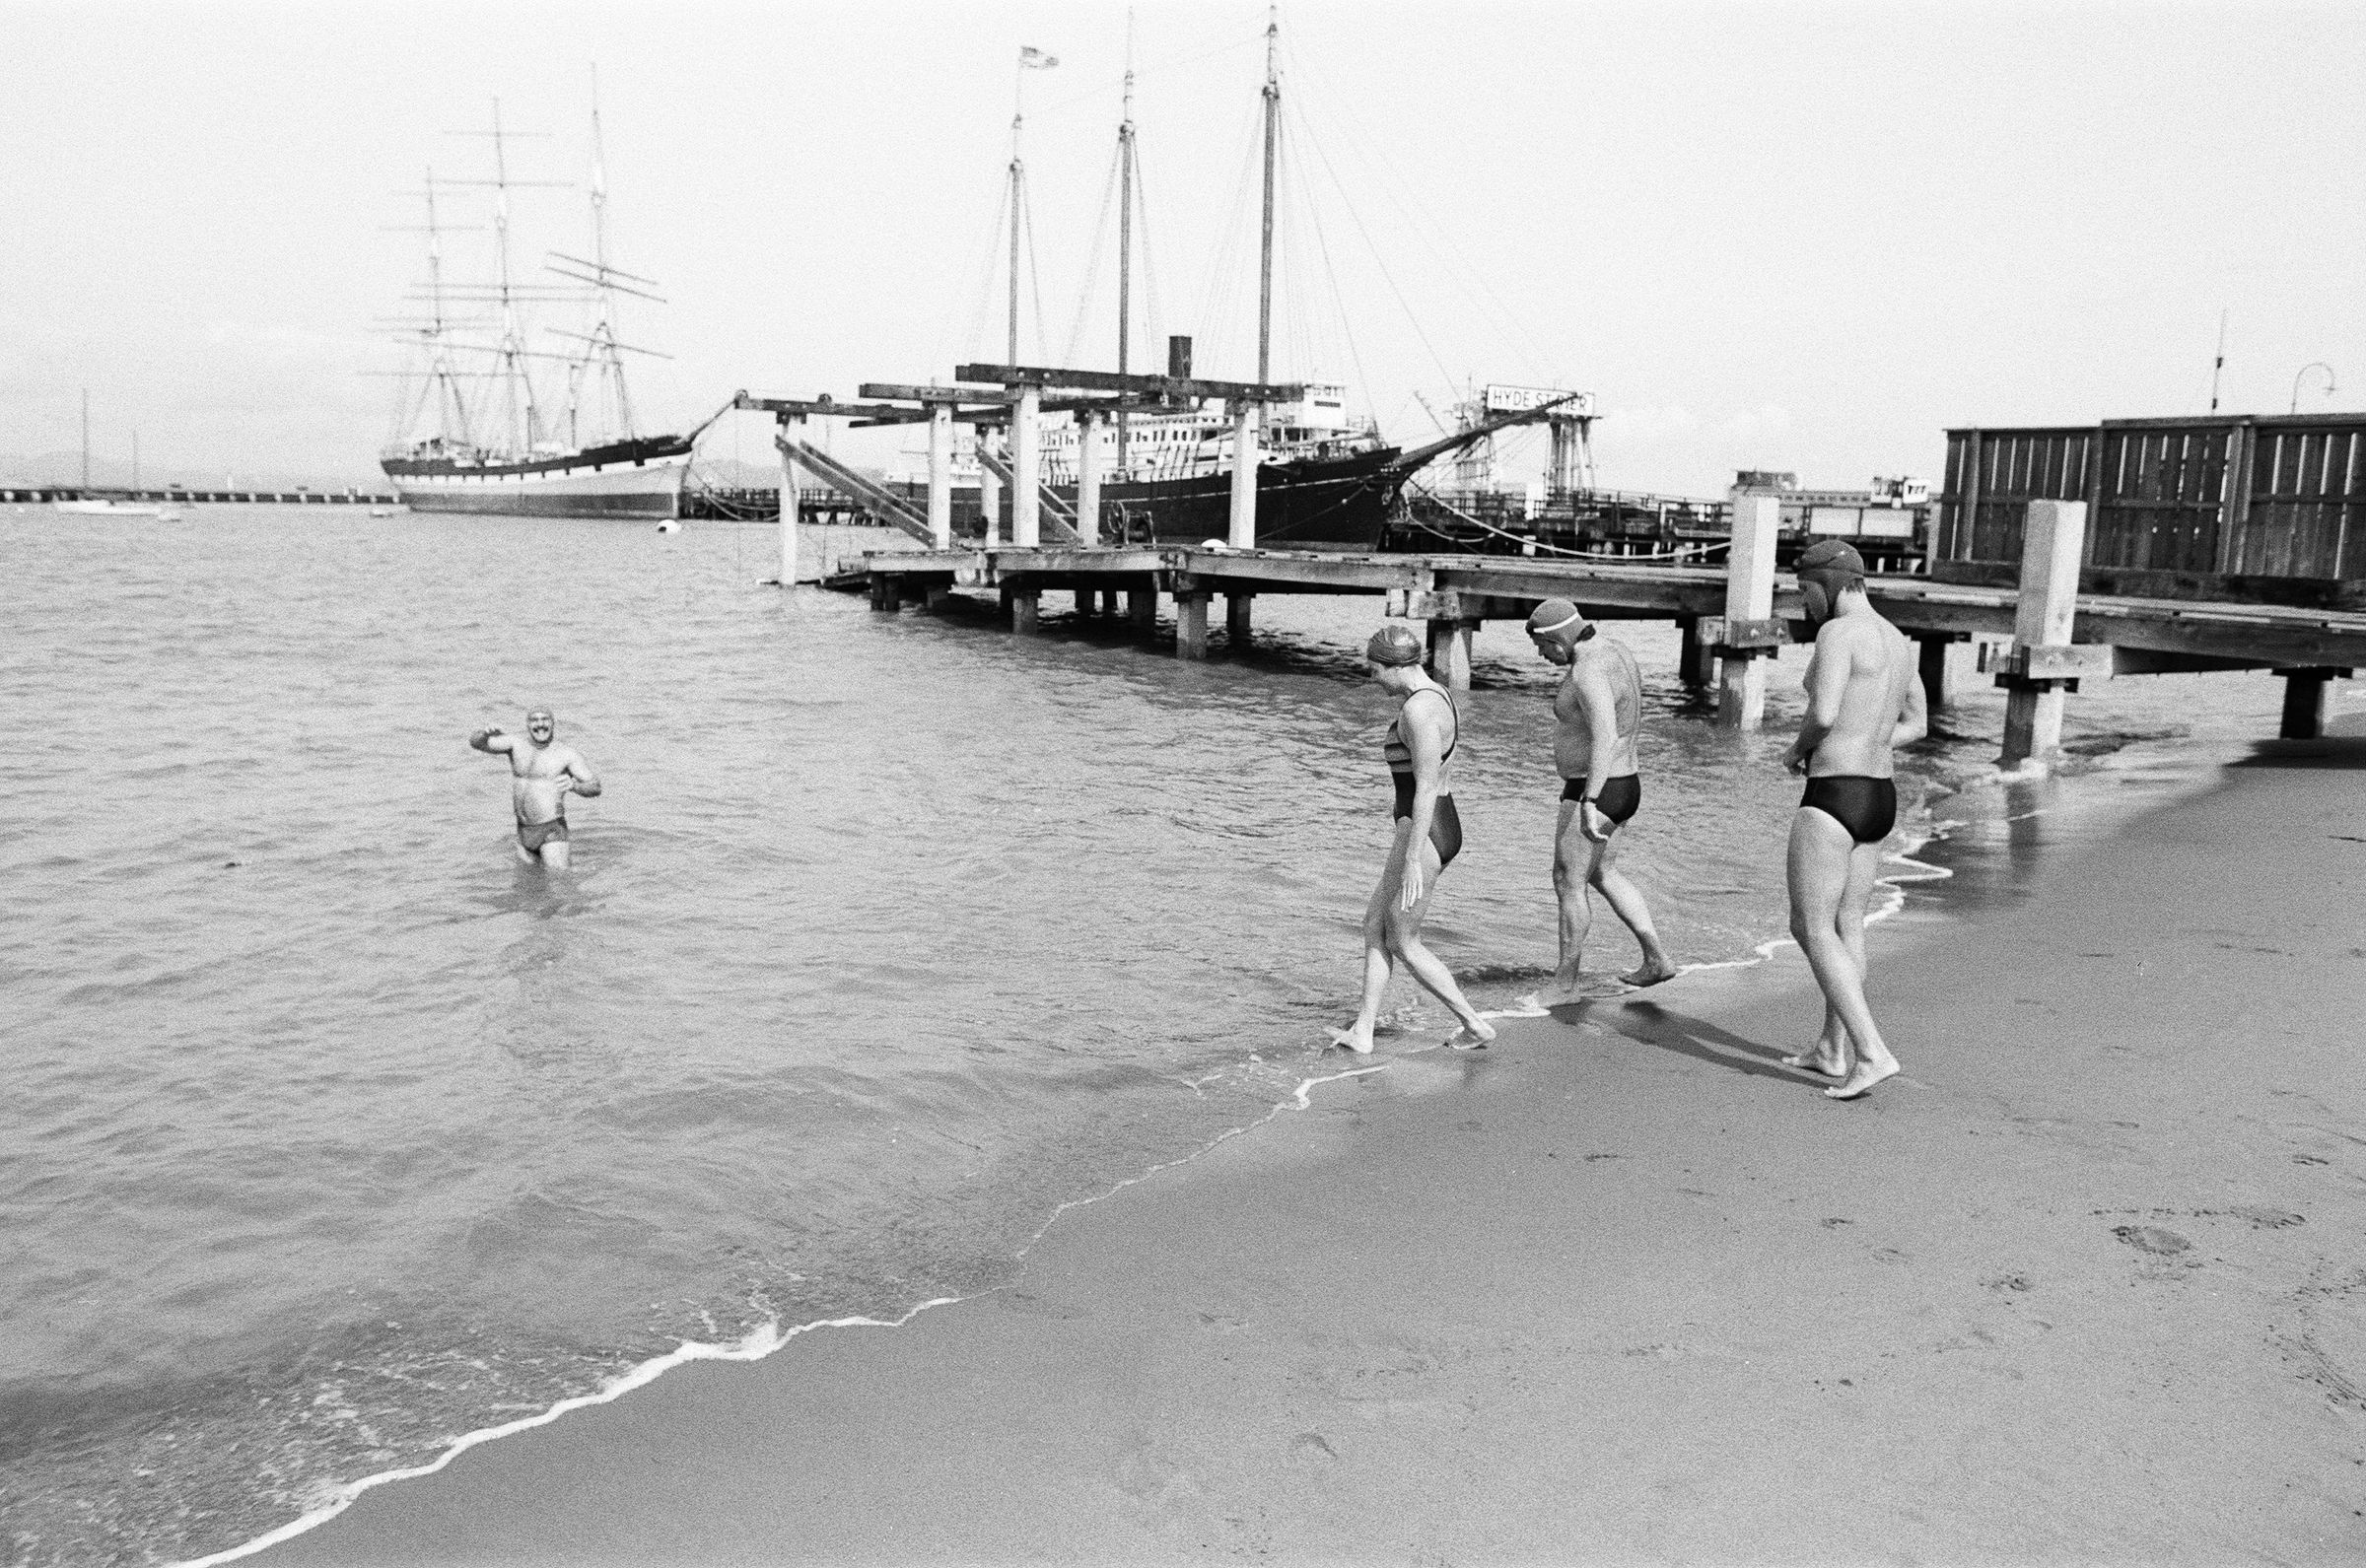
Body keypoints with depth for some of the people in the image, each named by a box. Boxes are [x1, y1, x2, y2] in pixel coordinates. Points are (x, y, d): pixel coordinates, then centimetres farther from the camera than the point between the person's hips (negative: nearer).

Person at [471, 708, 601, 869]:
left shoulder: (568, 754, -8)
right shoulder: (516, 745, 2)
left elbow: (595, 788, -9)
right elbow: (475, 742, -5)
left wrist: (573, 786, -30)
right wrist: (486, 732, -28)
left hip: (552, 829, -4)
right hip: (524, 830, 4)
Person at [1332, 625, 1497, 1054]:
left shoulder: (1418, 709, -21)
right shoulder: (1435, 695, 12)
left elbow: (1427, 787, -24)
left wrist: (1412, 859, -22)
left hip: (1424, 834, -10)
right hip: (1441, 826, 10)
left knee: (1402, 943, 4)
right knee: (1375, 925, 14)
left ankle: (1475, 1024, 12)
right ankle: (1362, 1030, 19)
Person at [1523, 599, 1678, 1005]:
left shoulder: (1590, 672, -24)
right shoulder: (1613, 651, 9)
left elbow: (1604, 738, -36)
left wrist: (1588, 804, -40)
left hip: (1596, 792, -11)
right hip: (1624, 785, 11)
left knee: (1569, 882, 2)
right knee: (1603, 874, 24)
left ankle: (1567, 981, 14)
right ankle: (1657, 958, 28)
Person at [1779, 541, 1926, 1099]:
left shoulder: (1838, 632, -15)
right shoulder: (1898, 641, 15)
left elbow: (1823, 714, -26)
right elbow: (1917, 724, 25)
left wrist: (1798, 749, -5)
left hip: (1834, 796, -10)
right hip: (1880, 797, 10)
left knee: (1811, 930, -4)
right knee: (1847, 925, 17)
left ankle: (1872, 1052, -10)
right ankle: (1833, 1048, 25)